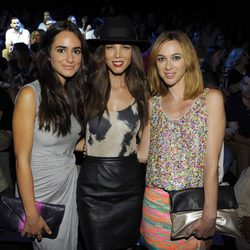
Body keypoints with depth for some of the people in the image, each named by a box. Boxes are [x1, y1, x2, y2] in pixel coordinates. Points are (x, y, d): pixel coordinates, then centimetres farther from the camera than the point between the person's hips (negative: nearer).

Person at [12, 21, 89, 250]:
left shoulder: (75, 93, 2)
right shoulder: (31, 94, -18)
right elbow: (22, 159, -18)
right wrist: (32, 214, -17)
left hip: (69, 185, 6)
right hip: (39, 190, -6)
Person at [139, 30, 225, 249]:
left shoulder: (211, 98, -7)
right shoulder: (153, 103, 5)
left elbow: (211, 163, -11)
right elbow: (144, 153, 5)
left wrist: (209, 215, -13)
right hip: (155, 203, 3)